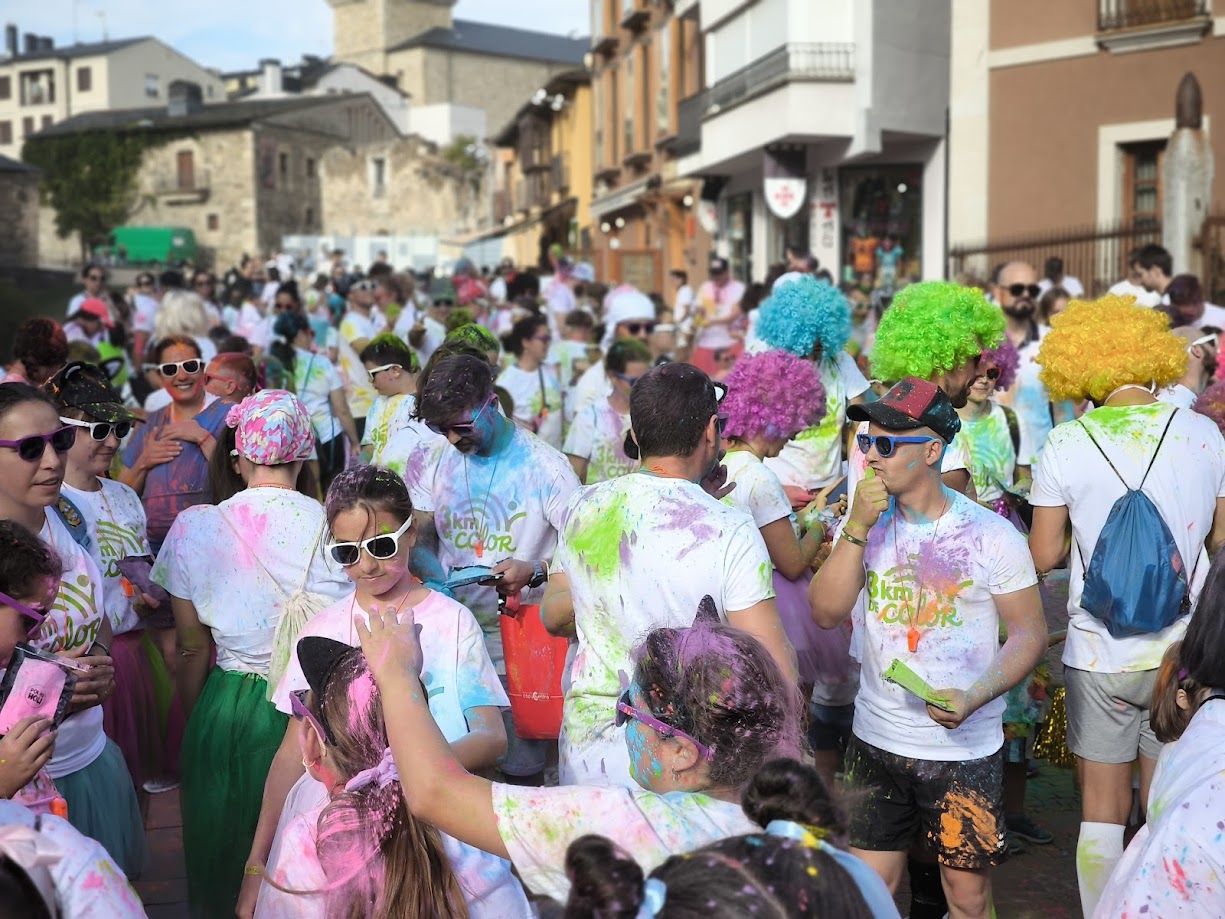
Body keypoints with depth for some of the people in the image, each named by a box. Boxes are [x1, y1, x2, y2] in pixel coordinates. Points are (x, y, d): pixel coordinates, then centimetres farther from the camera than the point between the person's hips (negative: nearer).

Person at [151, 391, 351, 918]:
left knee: (228, 847, 22)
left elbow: (192, 648, -3)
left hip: (228, 712, 1)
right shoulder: (333, 526, -14)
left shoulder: (195, 528, -11)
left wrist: (194, 724, 12)